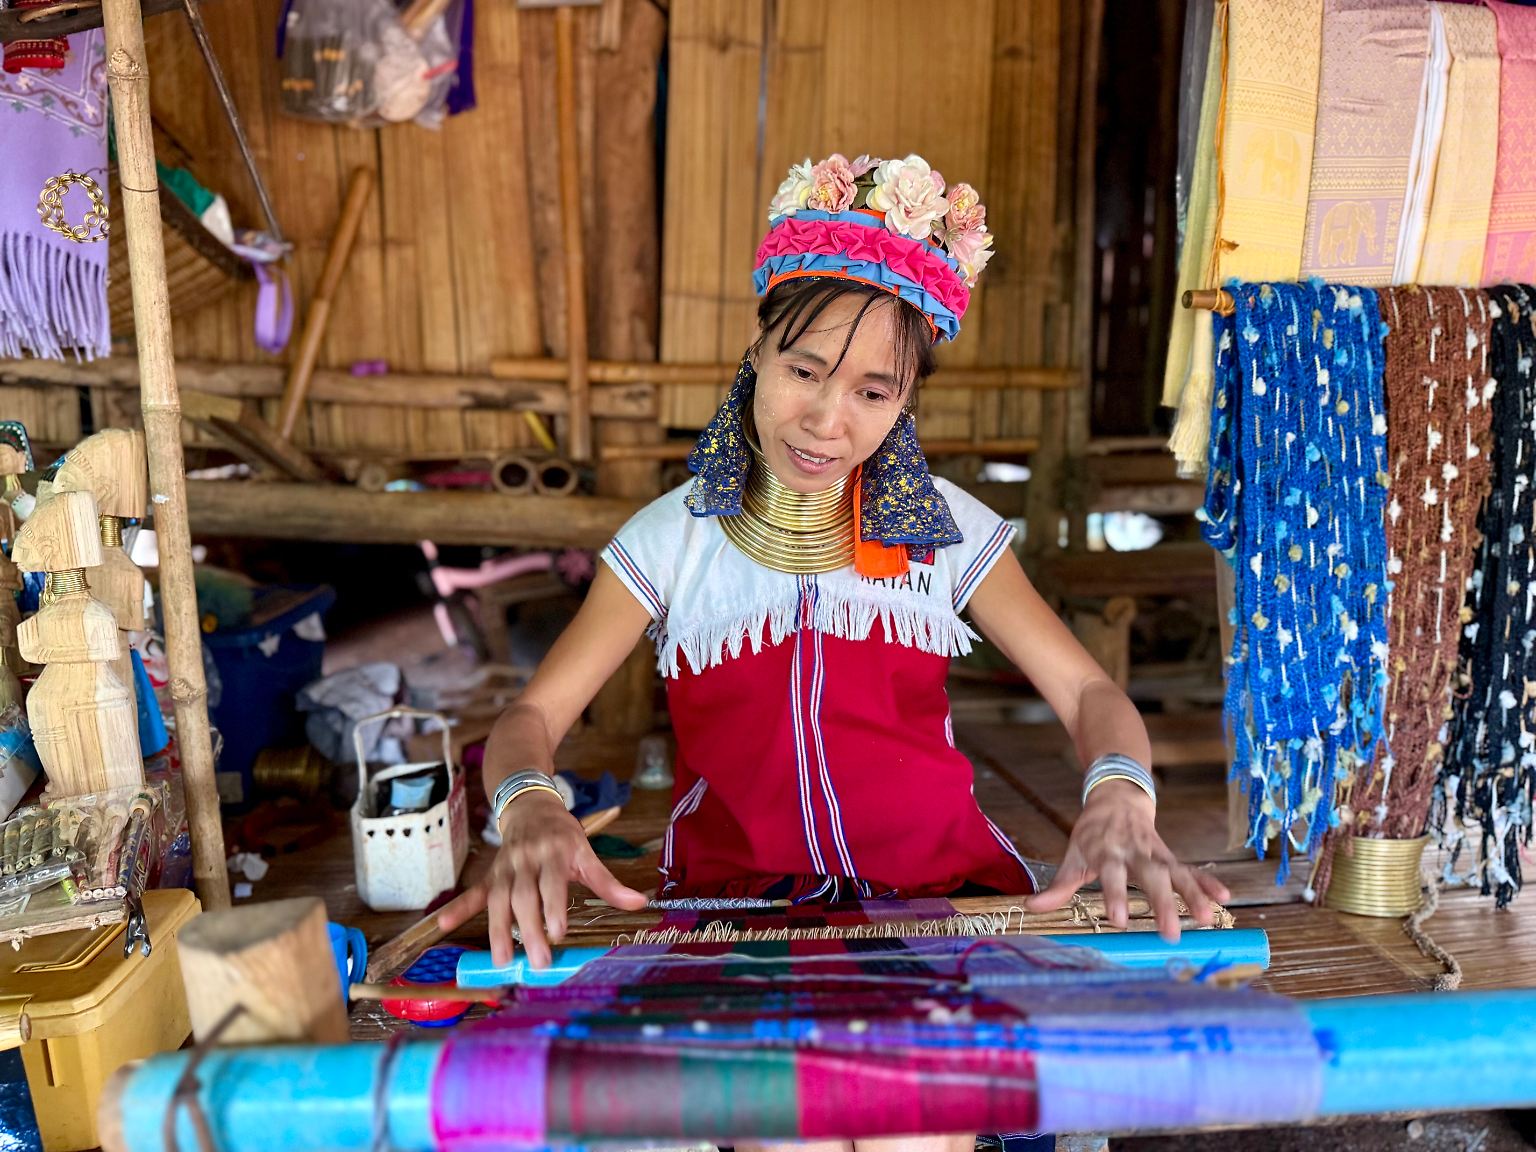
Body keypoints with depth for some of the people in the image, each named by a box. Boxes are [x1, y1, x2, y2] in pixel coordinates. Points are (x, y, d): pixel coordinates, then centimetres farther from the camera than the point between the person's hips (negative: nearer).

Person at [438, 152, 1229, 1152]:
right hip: (736, 894, -1)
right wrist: (530, 810, -27)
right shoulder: (673, 540, 0)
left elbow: (1091, 693, -1)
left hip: (934, 884, 2)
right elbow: (530, 719, -3)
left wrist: (1119, 798, -24)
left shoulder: (944, 530, 2)